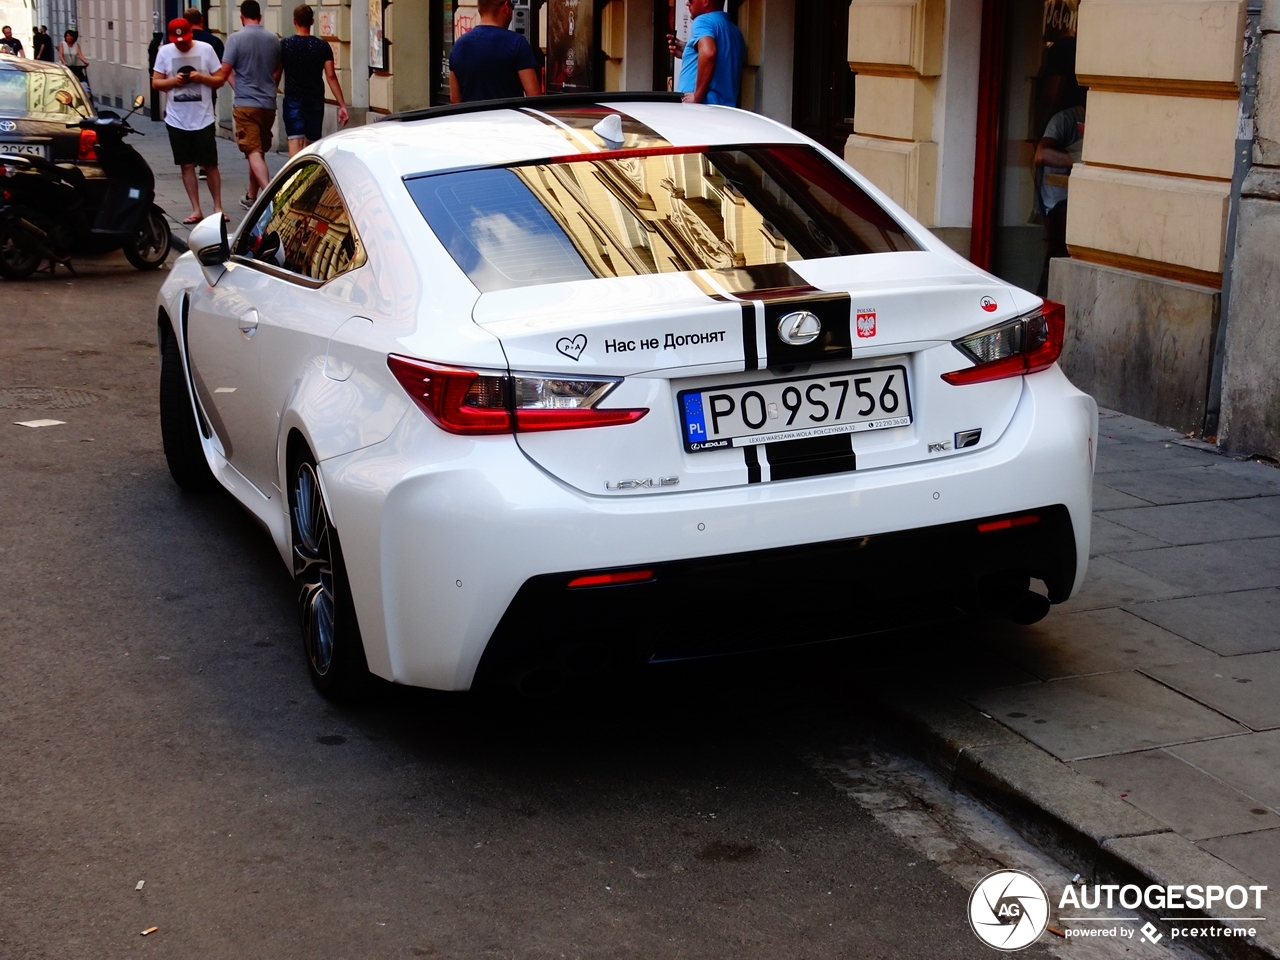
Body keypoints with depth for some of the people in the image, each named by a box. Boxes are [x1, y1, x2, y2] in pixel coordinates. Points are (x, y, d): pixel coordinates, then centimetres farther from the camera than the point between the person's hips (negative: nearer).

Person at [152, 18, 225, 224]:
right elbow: (155, 83, 5)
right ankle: (196, 210, 12)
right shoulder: (165, 52, 1)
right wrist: (173, 80, -14)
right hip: (177, 120, 2)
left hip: (203, 119, -2)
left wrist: (202, 77, -18)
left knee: (210, 165, 4)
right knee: (187, 166, 6)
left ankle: (217, 207, 16)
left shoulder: (205, 49, -4)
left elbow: (219, 80, 1)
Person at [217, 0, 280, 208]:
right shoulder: (274, 39, 6)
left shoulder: (236, 38, -8)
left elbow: (224, 73, -8)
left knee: (254, 153, -10)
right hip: (269, 104, 5)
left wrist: (237, 84, 12)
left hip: (246, 104, -5)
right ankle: (251, 197, 29)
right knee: (259, 151, 18)